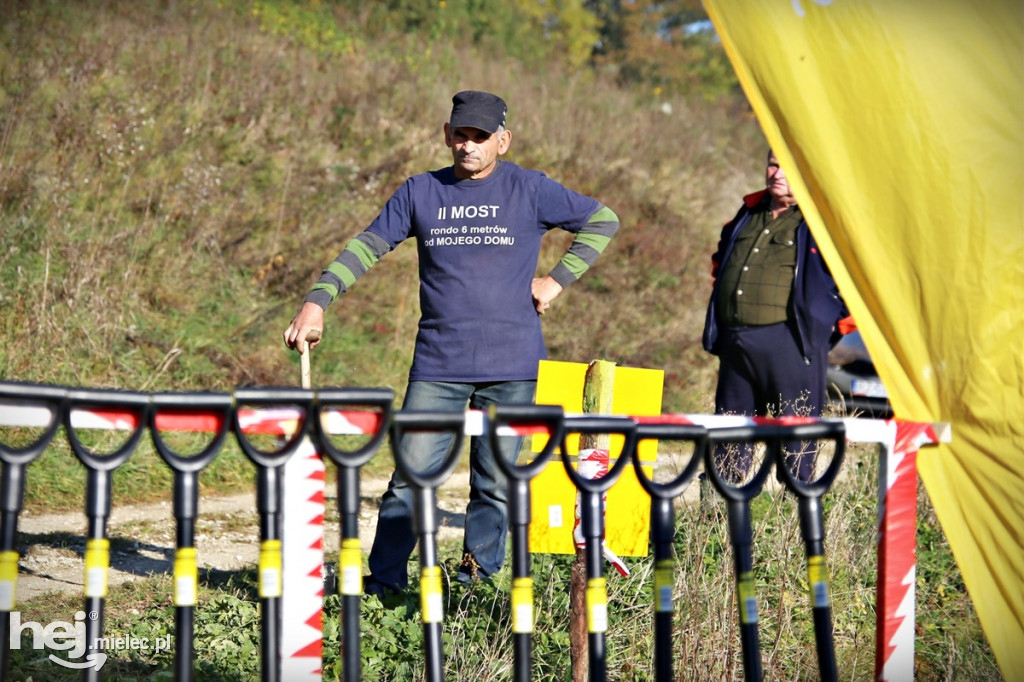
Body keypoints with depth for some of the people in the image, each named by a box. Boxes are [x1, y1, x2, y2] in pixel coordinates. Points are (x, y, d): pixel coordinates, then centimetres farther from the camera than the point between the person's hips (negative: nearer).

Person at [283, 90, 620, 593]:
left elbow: (603, 221, 12)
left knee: (496, 483, 2)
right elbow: (367, 246, 7)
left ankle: (474, 584, 13)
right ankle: (382, 583, 1)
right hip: (438, 364, 1)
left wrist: (557, 279, 4)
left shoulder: (529, 190, 5)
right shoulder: (420, 192, 9)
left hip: (511, 366, -1)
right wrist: (318, 300, -5)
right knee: (410, 476, -5)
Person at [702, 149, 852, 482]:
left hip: (789, 343, -7)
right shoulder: (749, 212, 18)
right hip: (735, 343, 7)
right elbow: (720, 263, 35)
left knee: (795, 437, -4)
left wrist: (839, 324, -3)